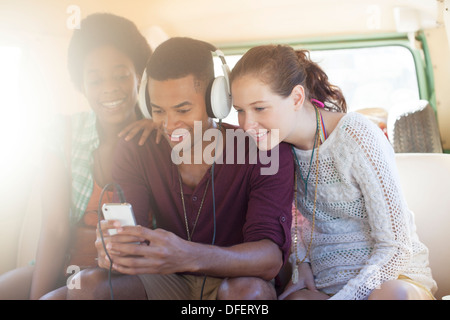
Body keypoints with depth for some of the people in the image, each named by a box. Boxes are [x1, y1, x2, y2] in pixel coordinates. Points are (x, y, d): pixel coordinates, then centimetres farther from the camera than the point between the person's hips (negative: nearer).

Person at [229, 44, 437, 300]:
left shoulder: (356, 137, -18)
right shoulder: (274, 143, -2)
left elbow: (396, 246, -16)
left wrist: (342, 297, -23)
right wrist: (301, 262, 0)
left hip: (395, 275, -2)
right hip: (324, 284, 2)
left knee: (391, 294, -34)